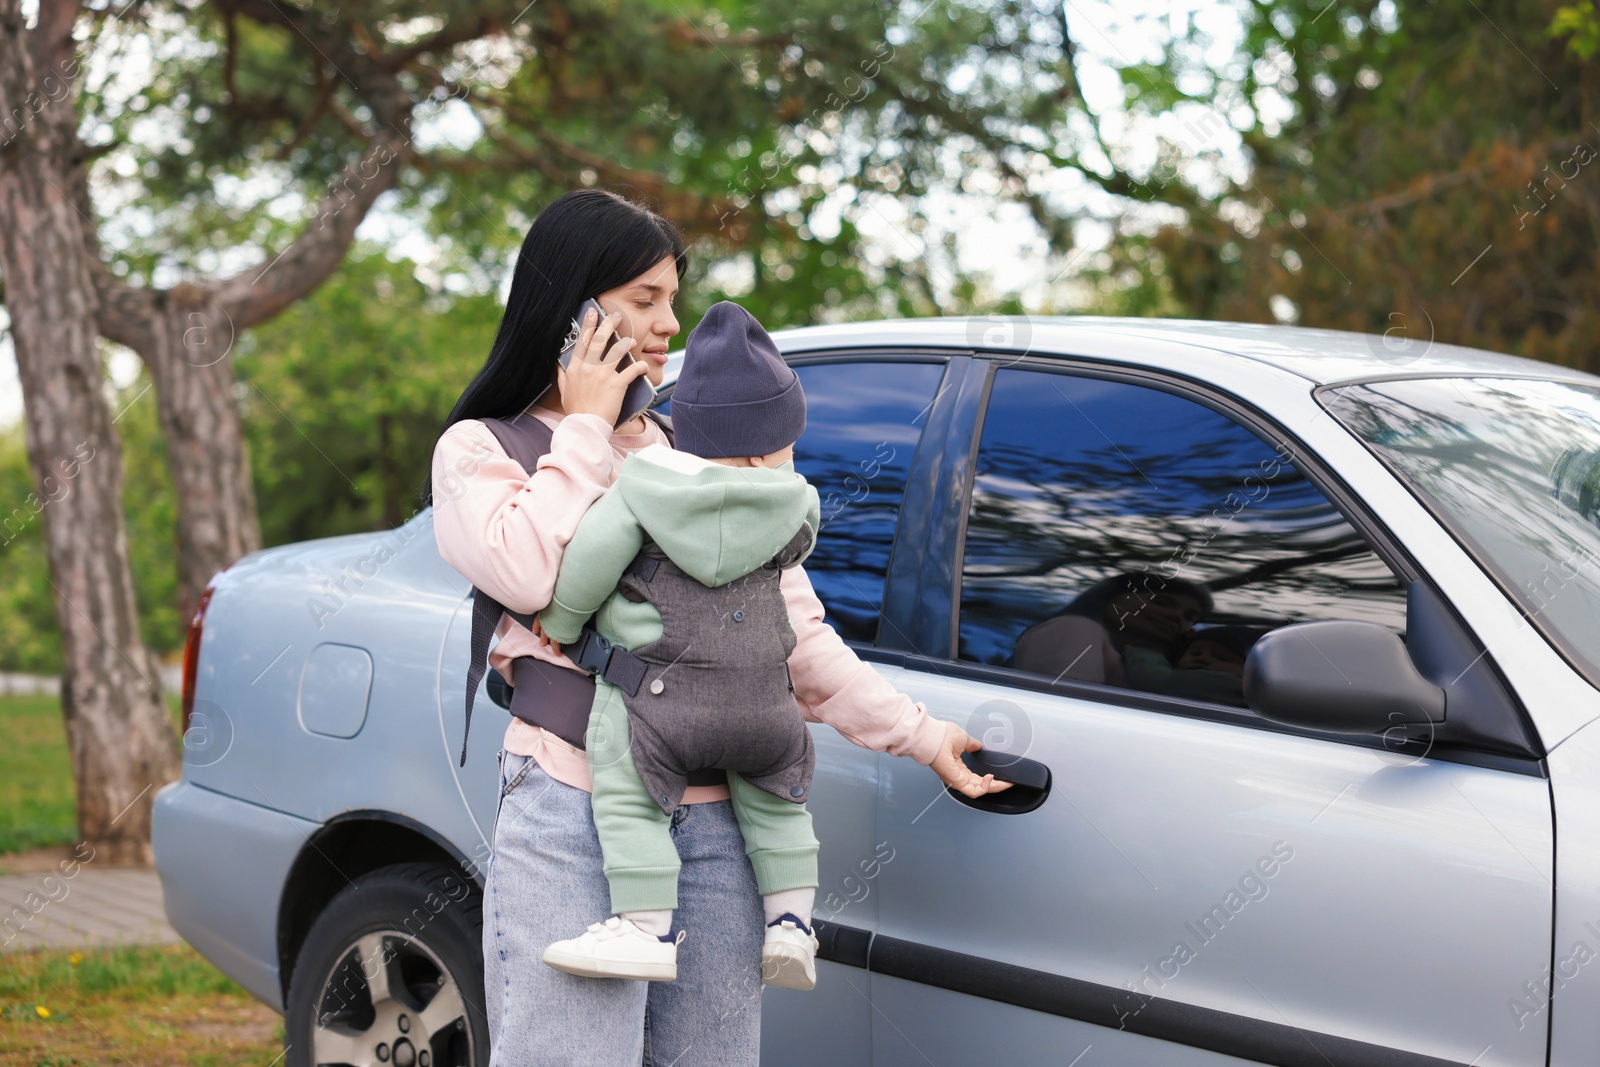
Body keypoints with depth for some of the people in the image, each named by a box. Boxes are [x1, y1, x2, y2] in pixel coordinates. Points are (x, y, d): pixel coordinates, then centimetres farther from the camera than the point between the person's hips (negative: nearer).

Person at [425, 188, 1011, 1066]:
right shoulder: (479, 450, 9)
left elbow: (791, 631, 16)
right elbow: (526, 572, -13)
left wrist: (920, 735, 8)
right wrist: (587, 428, -1)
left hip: (715, 822, 5)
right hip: (572, 819, -4)